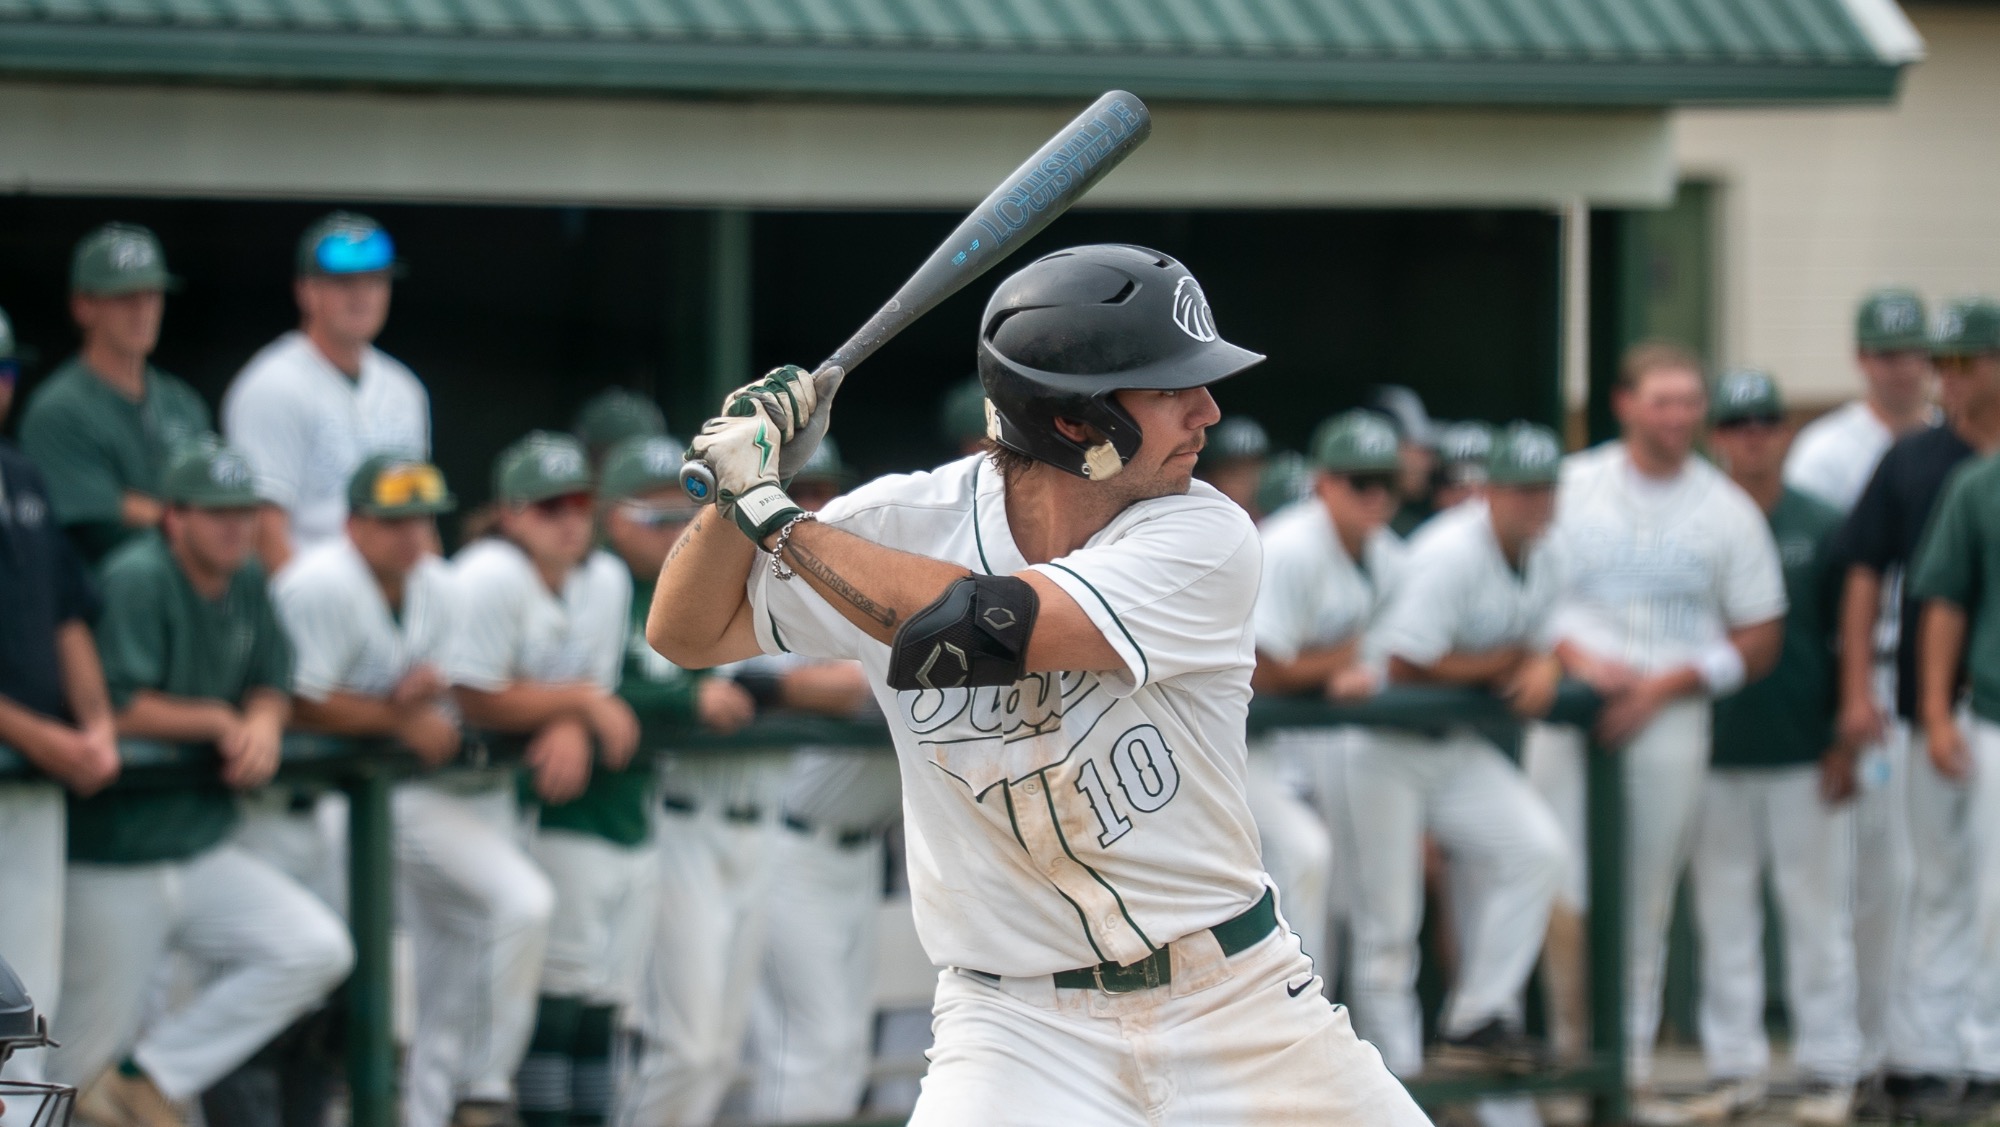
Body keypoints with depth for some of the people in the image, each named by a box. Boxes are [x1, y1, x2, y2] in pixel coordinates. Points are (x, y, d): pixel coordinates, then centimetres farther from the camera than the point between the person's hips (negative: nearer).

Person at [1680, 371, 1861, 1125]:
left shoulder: (1822, 528, 2)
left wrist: (1846, 743, -4)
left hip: (1805, 758, -2)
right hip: (1715, 755, 2)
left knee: (1817, 914, 0)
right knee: (1723, 917, 5)